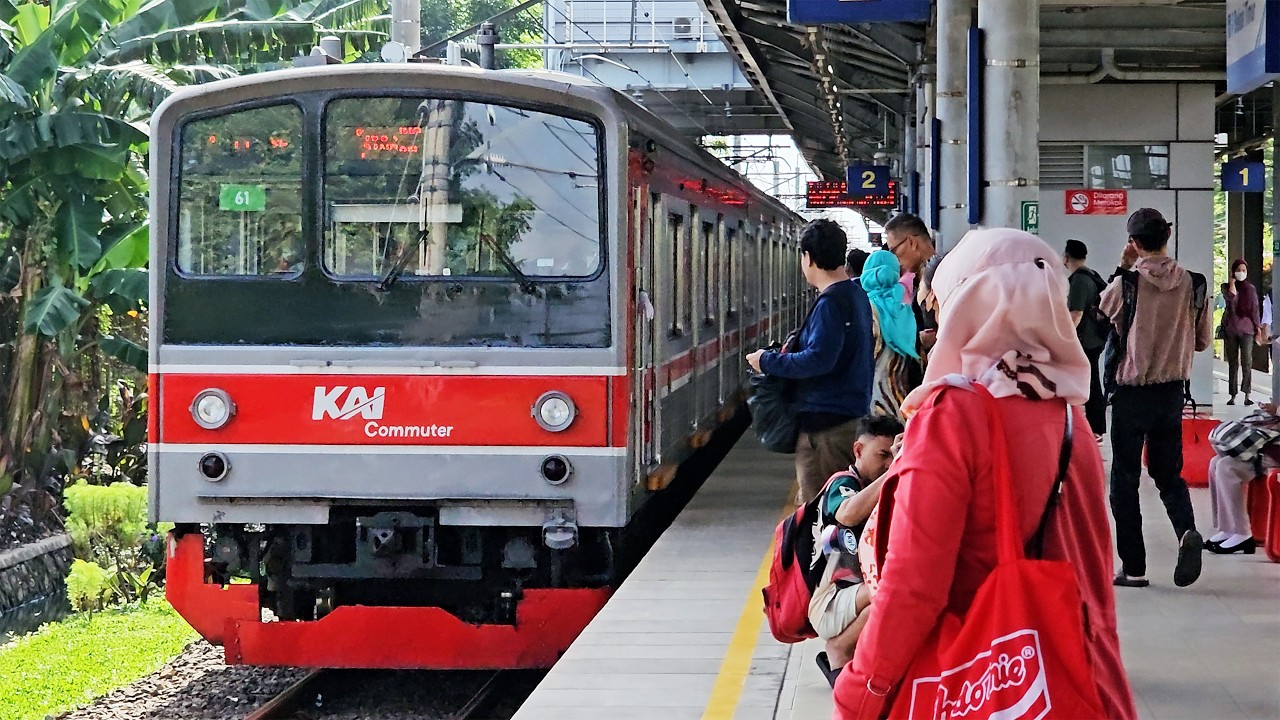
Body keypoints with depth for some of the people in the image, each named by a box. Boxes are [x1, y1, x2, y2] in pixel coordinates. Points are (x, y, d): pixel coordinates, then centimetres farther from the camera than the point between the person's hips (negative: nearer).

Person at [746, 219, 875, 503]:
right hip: (854, 414, 10)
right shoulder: (857, 295, 14)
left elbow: (818, 360, -25)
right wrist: (786, 355, 21)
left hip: (826, 423, -10)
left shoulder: (830, 303, -17)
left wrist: (768, 361, -13)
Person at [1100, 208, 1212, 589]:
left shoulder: (1125, 284, -14)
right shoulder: (1193, 285, -4)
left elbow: (1102, 309, 8)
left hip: (1131, 393, -3)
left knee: (1125, 478, 7)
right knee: (1169, 473, 16)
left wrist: (1123, 269, 9)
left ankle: (1133, 567, 7)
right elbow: (1203, 339, 7)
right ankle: (1187, 531, -13)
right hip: (1172, 392, 3)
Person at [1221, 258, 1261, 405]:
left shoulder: (1250, 288, 10)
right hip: (1230, 328, 0)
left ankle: (1247, 395, -12)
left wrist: (1258, 329, 6)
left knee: (1247, 362, -10)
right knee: (1233, 363, 3)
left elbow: (1255, 310, 10)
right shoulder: (1226, 286, 6)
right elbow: (1231, 298, -16)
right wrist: (1232, 282, -6)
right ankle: (1233, 396, 5)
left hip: (1247, 328, 0)